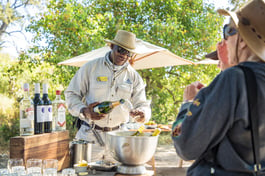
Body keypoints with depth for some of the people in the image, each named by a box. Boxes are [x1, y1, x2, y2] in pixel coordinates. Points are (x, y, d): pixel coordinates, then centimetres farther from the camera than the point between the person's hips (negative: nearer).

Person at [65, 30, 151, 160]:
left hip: (118, 135, 2)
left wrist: (142, 114, -15)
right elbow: (71, 94, 3)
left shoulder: (134, 77, 9)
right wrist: (84, 111, -16)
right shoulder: (90, 67, 0)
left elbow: (142, 104, 10)